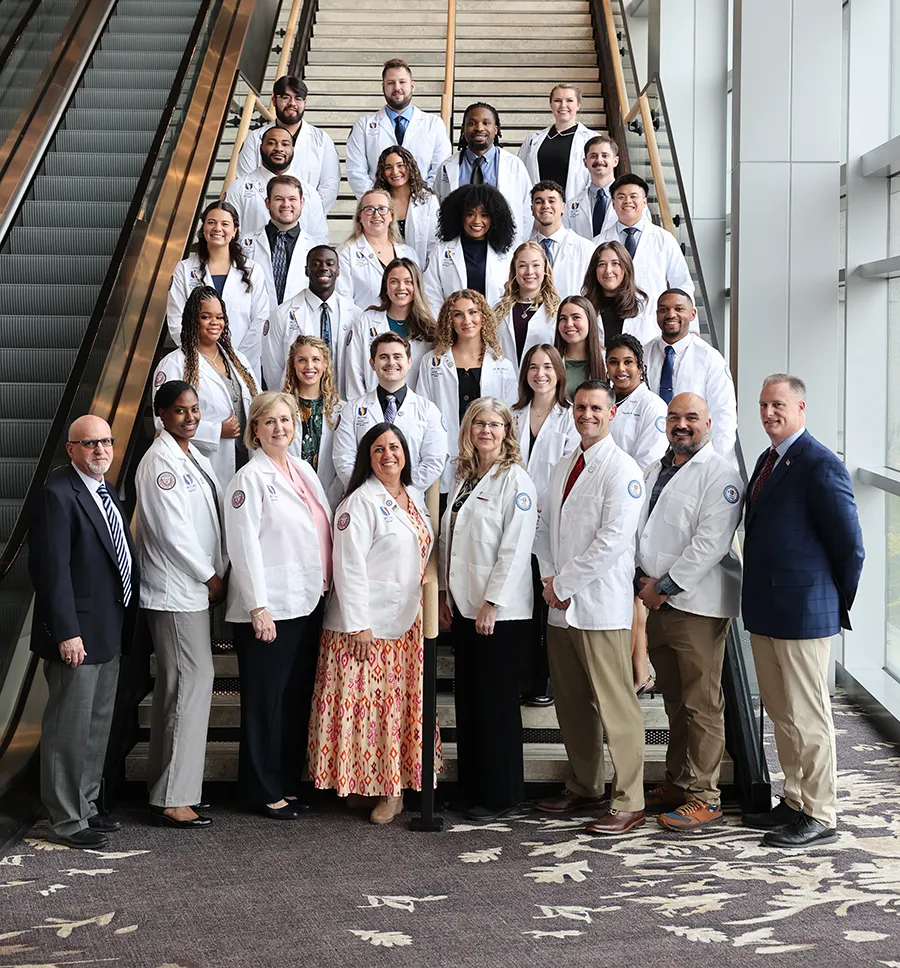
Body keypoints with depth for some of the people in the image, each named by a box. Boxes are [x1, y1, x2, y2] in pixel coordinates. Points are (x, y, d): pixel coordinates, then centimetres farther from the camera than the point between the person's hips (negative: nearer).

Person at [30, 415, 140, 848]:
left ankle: (85, 806, 30)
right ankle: (66, 822, 9)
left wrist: (126, 621, 14)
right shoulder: (57, 495, -16)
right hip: (78, 634, -10)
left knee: (98, 724, 18)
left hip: (109, 632, 10)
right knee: (69, 728, -1)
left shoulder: (106, 491, 13)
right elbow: (51, 569, -21)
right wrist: (66, 633, -24)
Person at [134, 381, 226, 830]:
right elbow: (172, 532, -18)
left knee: (177, 687, 14)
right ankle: (172, 798, -3)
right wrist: (211, 578, -9)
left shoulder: (192, 456, 15)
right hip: (176, 591, -10)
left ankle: (167, 786, 23)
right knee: (192, 683, -9)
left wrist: (214, 575, 8)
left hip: (193, 588, 10)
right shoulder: (160, 463, -14)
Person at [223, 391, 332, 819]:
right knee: (266, 699, 1)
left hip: (308, 602, 7)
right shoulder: (249, 479, -8)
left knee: (297, 698, 12)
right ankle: (263, 791, 11)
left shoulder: (304, 471, 14)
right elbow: (244, 546, -13)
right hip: (269, 608, -7)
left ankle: (287, 783, 23)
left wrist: (325, 589, 13)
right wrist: (258, 607, -18)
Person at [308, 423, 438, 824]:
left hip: (409, 624, 7)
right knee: (372, 704, -3)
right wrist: (358, 625, -19)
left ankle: (397, 783, 19)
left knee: (405, 702, 10)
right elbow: (349, 566, -16)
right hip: (369, 623, -7)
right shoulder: (360, 502, -11)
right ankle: (377, 787, 6)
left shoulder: (416, 498, 12)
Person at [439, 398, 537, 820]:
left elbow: (515, 547, -15)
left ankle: (499, 795, 10)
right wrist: (444, 591, 11)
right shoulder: (462, 477, 13)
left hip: (500, 610, -7)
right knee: (467, 698, 11)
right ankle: (470, 788, 20)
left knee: (496, 701, 0)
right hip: (463, 605, 7)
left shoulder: (515, 480, -9)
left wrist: (493, 602, -17)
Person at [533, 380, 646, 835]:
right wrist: (549, 579, 3)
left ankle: (628, 803, 2)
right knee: (571, 703, 14)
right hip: (560, 606, 7)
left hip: (601, 605, -7)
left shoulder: (622, 470, -8)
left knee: (615, 706, -5)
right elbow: (545, 526, 19)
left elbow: (614, 538, -16)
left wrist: (565, 583, -12)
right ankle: (583, 787, 27)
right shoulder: (562, 467, 16)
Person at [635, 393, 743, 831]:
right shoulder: (656, 470, 17)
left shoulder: (719, 474, -9)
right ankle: (677, 783, 26)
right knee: (675, 700, 16)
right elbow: (639, 527, 17)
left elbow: (710, 542, -17)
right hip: (658, 601, 8)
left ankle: (704, 796, 3)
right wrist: (643, 576, 1)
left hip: (697, 603, -8)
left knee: (702, 704, -4)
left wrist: (665, 586, -15)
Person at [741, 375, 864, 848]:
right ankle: (795, 803, 28)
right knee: (781, 714, 16)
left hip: (803, 612, -9)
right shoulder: (767, 460, 13)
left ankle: (821, 816, 10)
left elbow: (850, 544, -13)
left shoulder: (821, 465, -15)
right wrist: (758, 599, 15)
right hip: (765, 611, 9)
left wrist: (838, 603, -3)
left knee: (808, 717, 0)